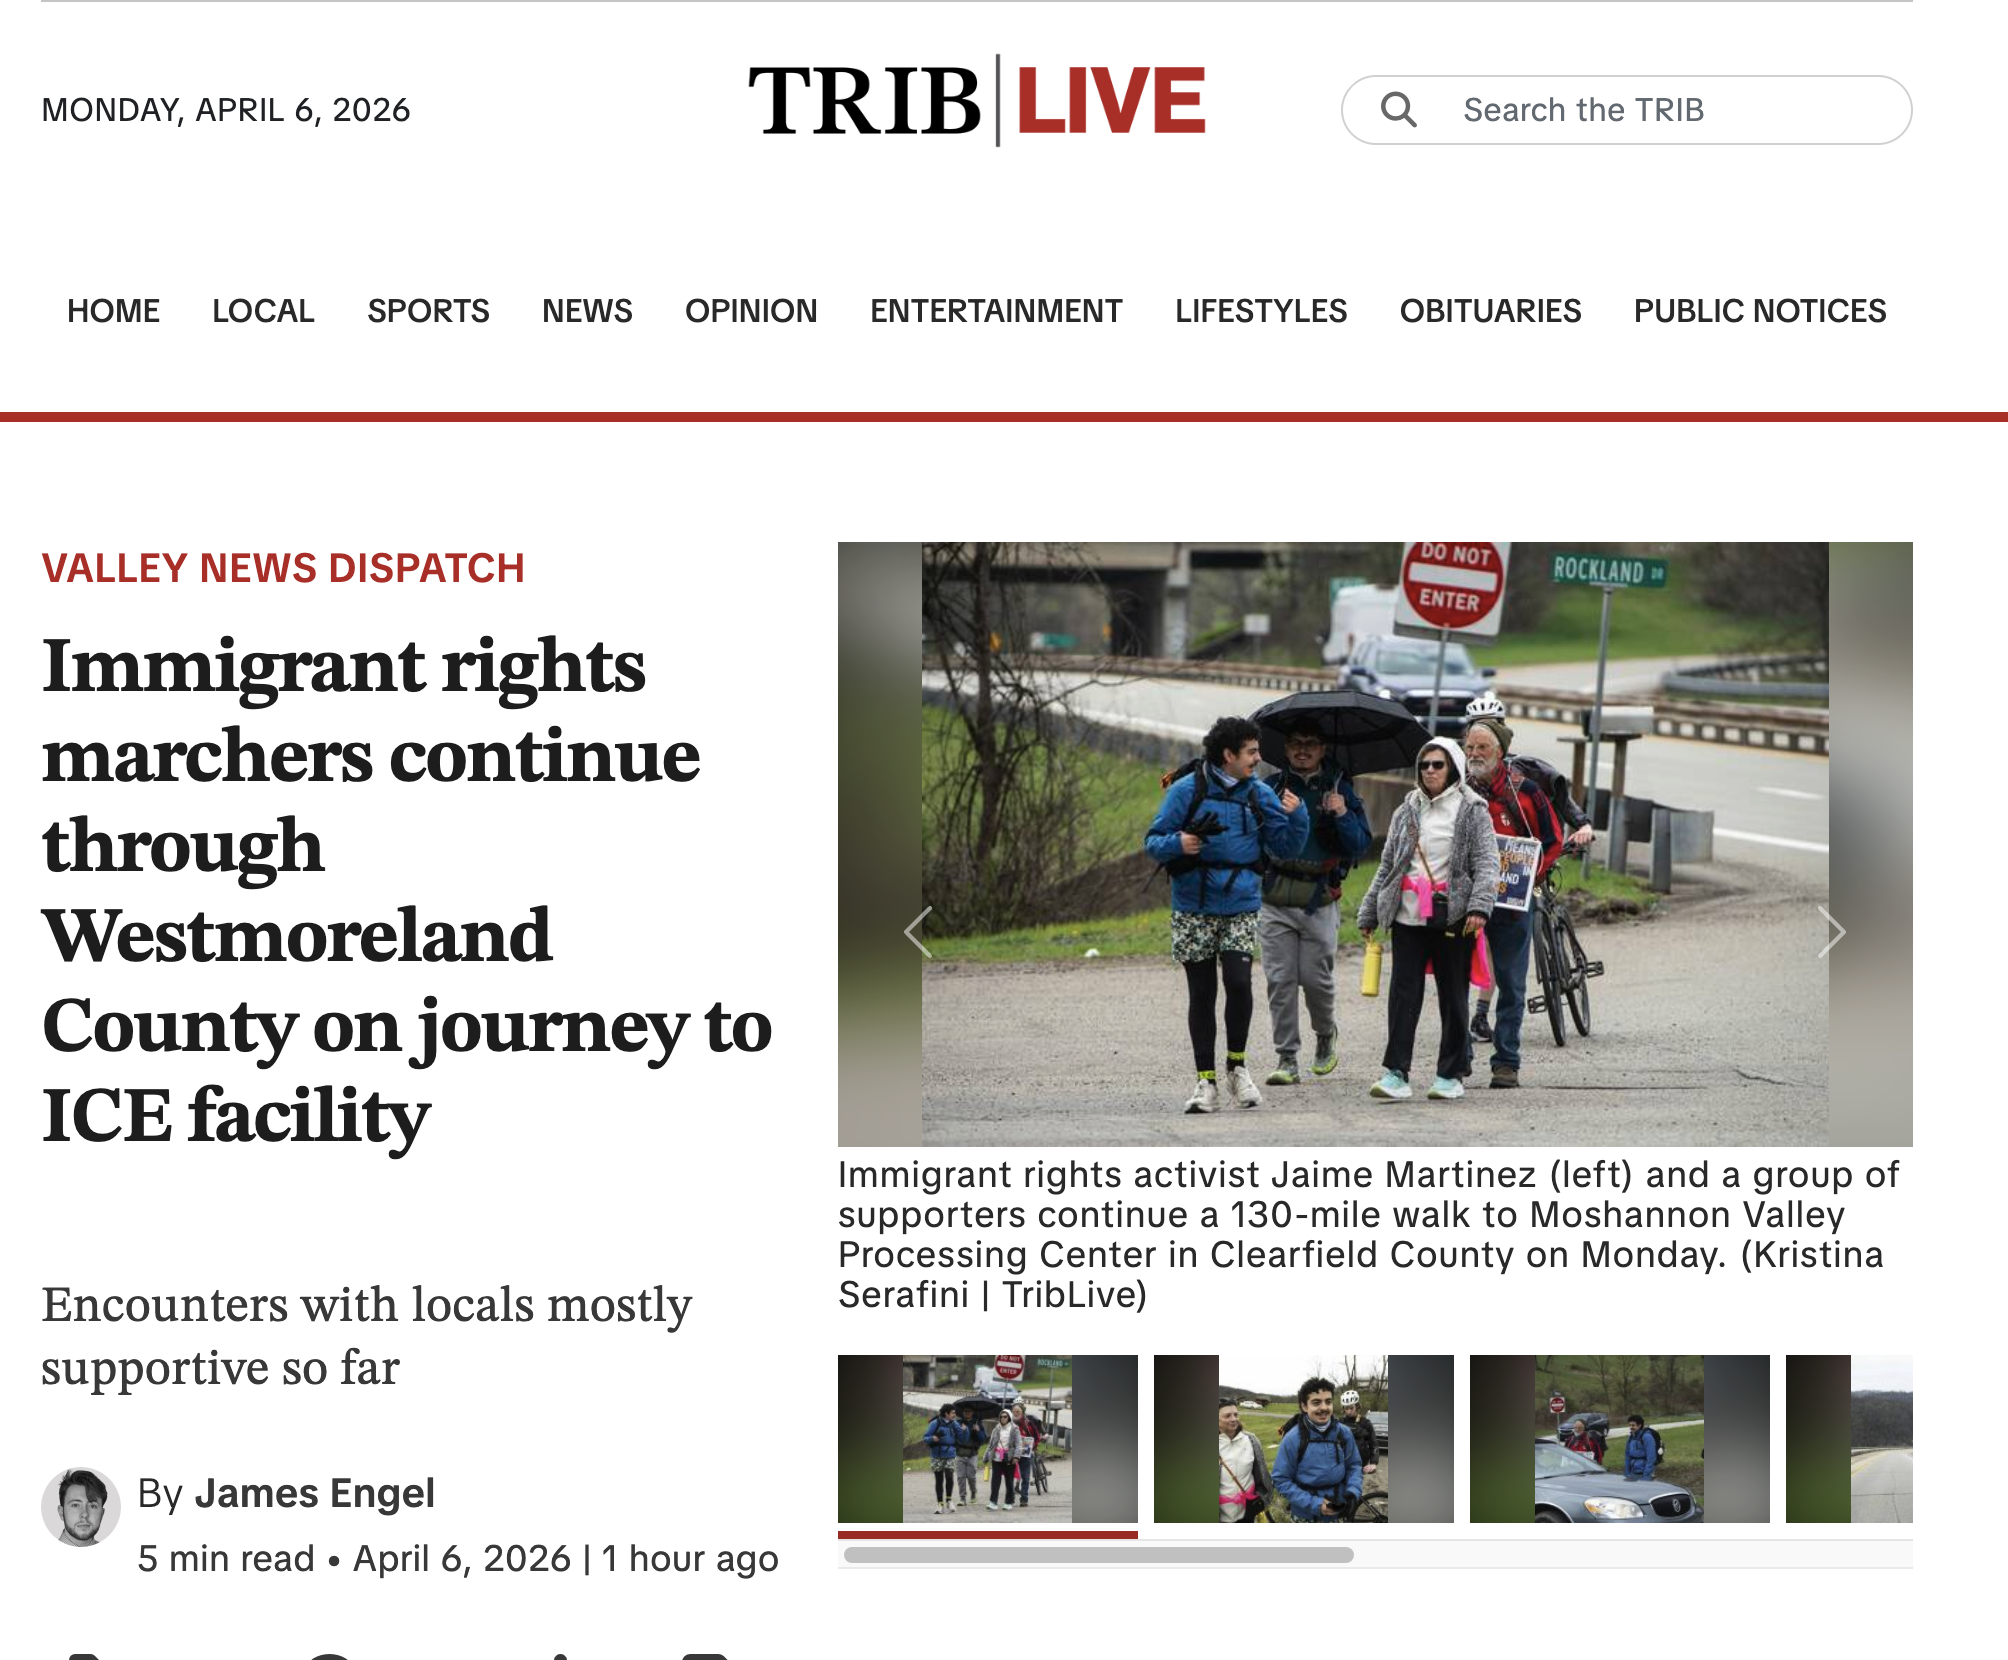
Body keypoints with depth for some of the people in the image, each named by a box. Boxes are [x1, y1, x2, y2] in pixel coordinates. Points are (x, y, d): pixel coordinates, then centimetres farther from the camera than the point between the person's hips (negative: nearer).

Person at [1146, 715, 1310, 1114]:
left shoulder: (1260, 795, 7)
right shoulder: (1186, 790, -3)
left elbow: (1286, 848, 8)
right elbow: (1153, 841, -2)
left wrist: (1296, 816, -9)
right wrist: (1176, 844, -23)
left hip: (1241, 907, 1)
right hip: (1194, 910, -1)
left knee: (1239, 981, -16)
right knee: (1201, 993, 3)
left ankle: (1237, 1065, 4)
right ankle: (1206, 1081, 11)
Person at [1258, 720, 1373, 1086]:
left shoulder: (1339, 789, 6)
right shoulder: (1270, 787, 10)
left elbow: (1362, 843, 1)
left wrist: (1343, 815, -15)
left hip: (1318, 899, -1)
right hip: (1275, 900, 1)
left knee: (1316, 977, 0)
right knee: (1279, 980, -3)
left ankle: (1326, 1036, 29)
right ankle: (1286, 1059, 2)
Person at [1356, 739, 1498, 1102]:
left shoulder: (1473, 812, 2)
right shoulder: (1406, 812, 14)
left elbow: (1486, 863, -5)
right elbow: (1387, 865, 19)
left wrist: (1479, 907, -19)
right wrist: (1369, 913, 17)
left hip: (1453, 918, -3)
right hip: (1408, 916, 3)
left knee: (1453, 997, 5)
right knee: (1403, 993, -5)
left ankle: (1450, 1075, 13)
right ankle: (1395, 1074, -7)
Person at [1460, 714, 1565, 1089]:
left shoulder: (1525, 791, -1)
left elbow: (1552, 841, 4)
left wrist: (1528, 881, -7)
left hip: (1512, 903, -1)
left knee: (1511, 986, 3)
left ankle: (1506, 1062, 10)